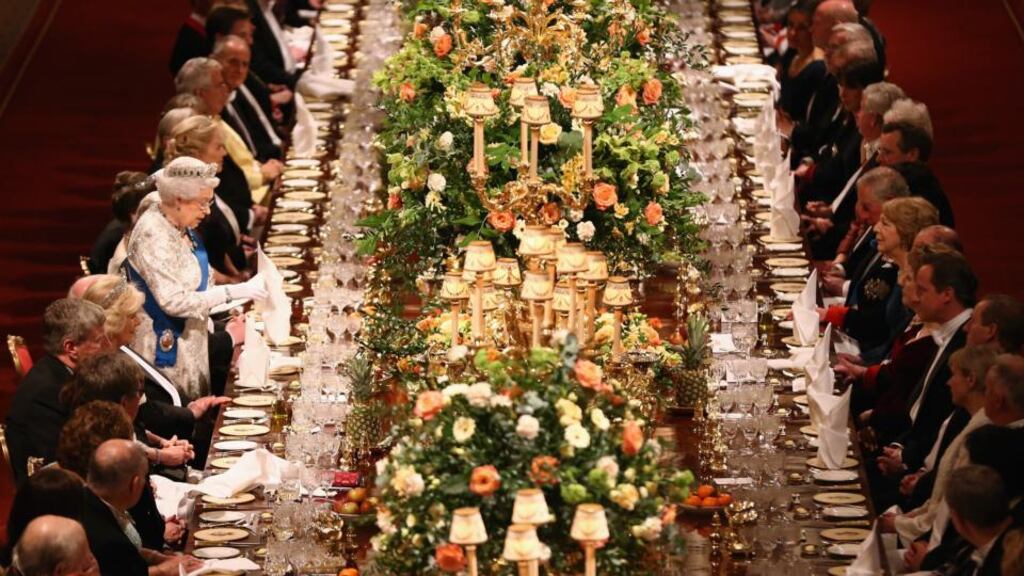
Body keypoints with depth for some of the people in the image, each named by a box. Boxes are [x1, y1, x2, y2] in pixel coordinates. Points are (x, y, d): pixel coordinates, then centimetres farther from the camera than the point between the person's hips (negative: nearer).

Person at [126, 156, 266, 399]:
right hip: (166, 345, -9)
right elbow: (174, 301, -27)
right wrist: (234, 291, -27)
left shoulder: (180, 225, 4)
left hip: (190, 339, 9)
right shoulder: (153, 235, -23)